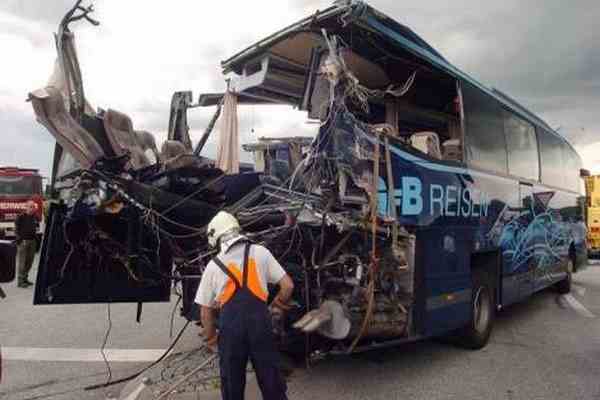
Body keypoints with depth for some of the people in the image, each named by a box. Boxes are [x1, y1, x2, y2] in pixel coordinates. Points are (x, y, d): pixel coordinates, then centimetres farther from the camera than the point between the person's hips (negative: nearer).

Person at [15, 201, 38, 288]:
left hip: (32, 241, 6)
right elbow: (16, 229, -6)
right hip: (23, 241, -6)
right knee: (22, 262, -5)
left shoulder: (35, 217, 10)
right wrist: (19, 239, -12)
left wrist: (35, 237, 10)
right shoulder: (21, 217, -7)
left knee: (29, 261, 9)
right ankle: (20, 281, 1)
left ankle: (25, 278, 20)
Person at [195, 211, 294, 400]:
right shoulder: (260, 252, 10)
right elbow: (288, 286, 8)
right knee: (271, 379, 12)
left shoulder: (213, 265, 12)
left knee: (232, 383, 17)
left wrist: (210, 338, 28)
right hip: (259, 321, 0)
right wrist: (278, 306, 26)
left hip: (230, 326, 1)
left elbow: (205, 311, 15)